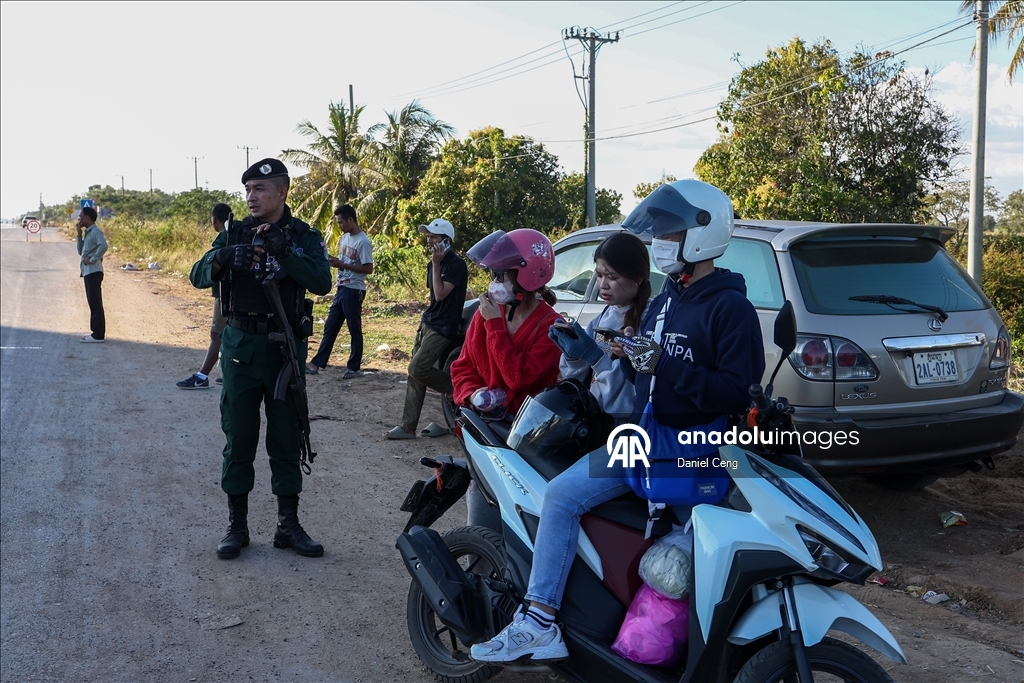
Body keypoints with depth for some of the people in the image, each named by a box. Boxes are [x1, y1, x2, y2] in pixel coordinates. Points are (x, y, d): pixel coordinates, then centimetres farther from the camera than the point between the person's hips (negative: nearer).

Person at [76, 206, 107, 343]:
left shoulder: (96, 231, -12)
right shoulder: (88, 232, 18)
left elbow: (103, 246, -29)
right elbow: (81, 251, 21)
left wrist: (93, 259, -22)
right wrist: (79, 235, 12)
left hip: (93, 271, -10)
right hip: (88, 272, 10)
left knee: (95, 303, -8)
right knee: (93, 303, 12)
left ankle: (98, 335, -5)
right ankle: (96, 332, 17)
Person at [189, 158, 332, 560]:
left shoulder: (304, 237, 0)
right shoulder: (234, 234, 5)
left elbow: (321, 283, -16)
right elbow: (198, 277, -4)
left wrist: (283, 253, -28)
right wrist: (219, 260, -26)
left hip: (285, 348, -1)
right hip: (241, 346, 1)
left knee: (286, 437, 7)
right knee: (238, 437, 6)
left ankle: (288, 525, 17)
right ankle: (236, 524, 17)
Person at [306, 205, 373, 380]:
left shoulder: (363, 242, -16)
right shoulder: (345, 237, 12)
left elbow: (368, 269, -20)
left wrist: (342, 265, -19)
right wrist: (334, 262, -1)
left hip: (354, 291, -9)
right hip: (341, 288, 9)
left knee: (354, 329, 1)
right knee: (330, 327, 10)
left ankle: (354, 367, 11)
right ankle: (317, 363, 13)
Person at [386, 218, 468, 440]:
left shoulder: (456, 264, -14)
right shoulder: (434, 264, 13)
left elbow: (440, 294, -23)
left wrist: (436, 263, -22)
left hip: (443, 327, -9)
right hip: (428, 322, 9)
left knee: (418, 369, -18)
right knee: (415, 374, 4)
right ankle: (408, 427, 7)